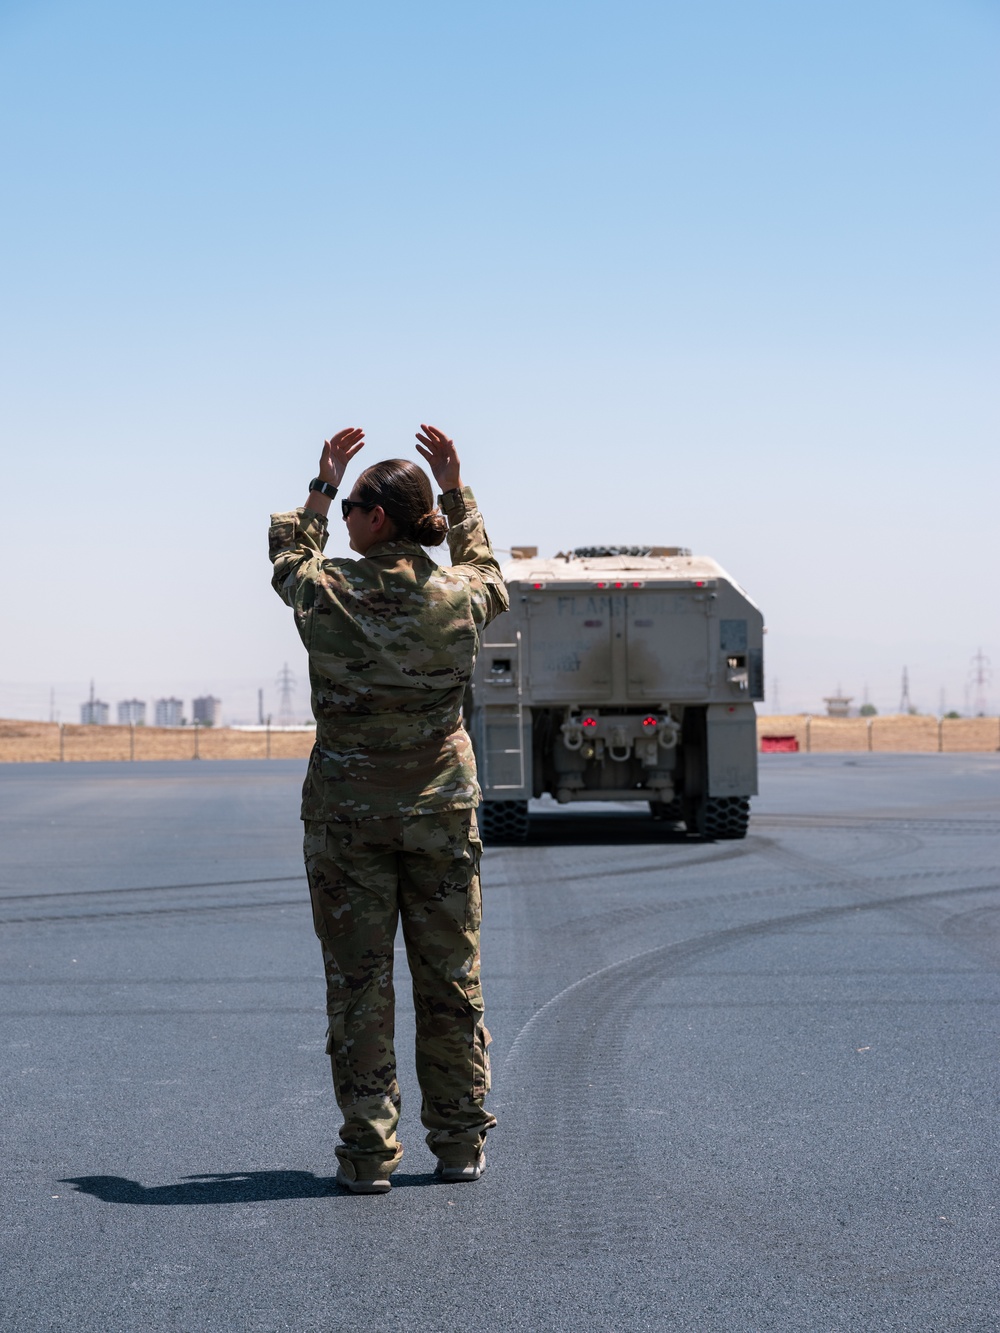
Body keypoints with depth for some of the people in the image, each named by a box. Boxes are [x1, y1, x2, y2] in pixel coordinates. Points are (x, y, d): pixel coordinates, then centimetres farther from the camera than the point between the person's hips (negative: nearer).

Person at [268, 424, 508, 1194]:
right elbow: (484, 565, 19)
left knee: (357, 984, 4)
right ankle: (460, 1144, 18)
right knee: (451, 979, 11)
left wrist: (324, 485, 20)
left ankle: (369, 1151, 4)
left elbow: (289, 556, 14)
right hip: (442, 811, 2)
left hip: (347, 812, -2)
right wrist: (457, 490, 21)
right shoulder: (462, 599, -7)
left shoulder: (328, 595, -11)